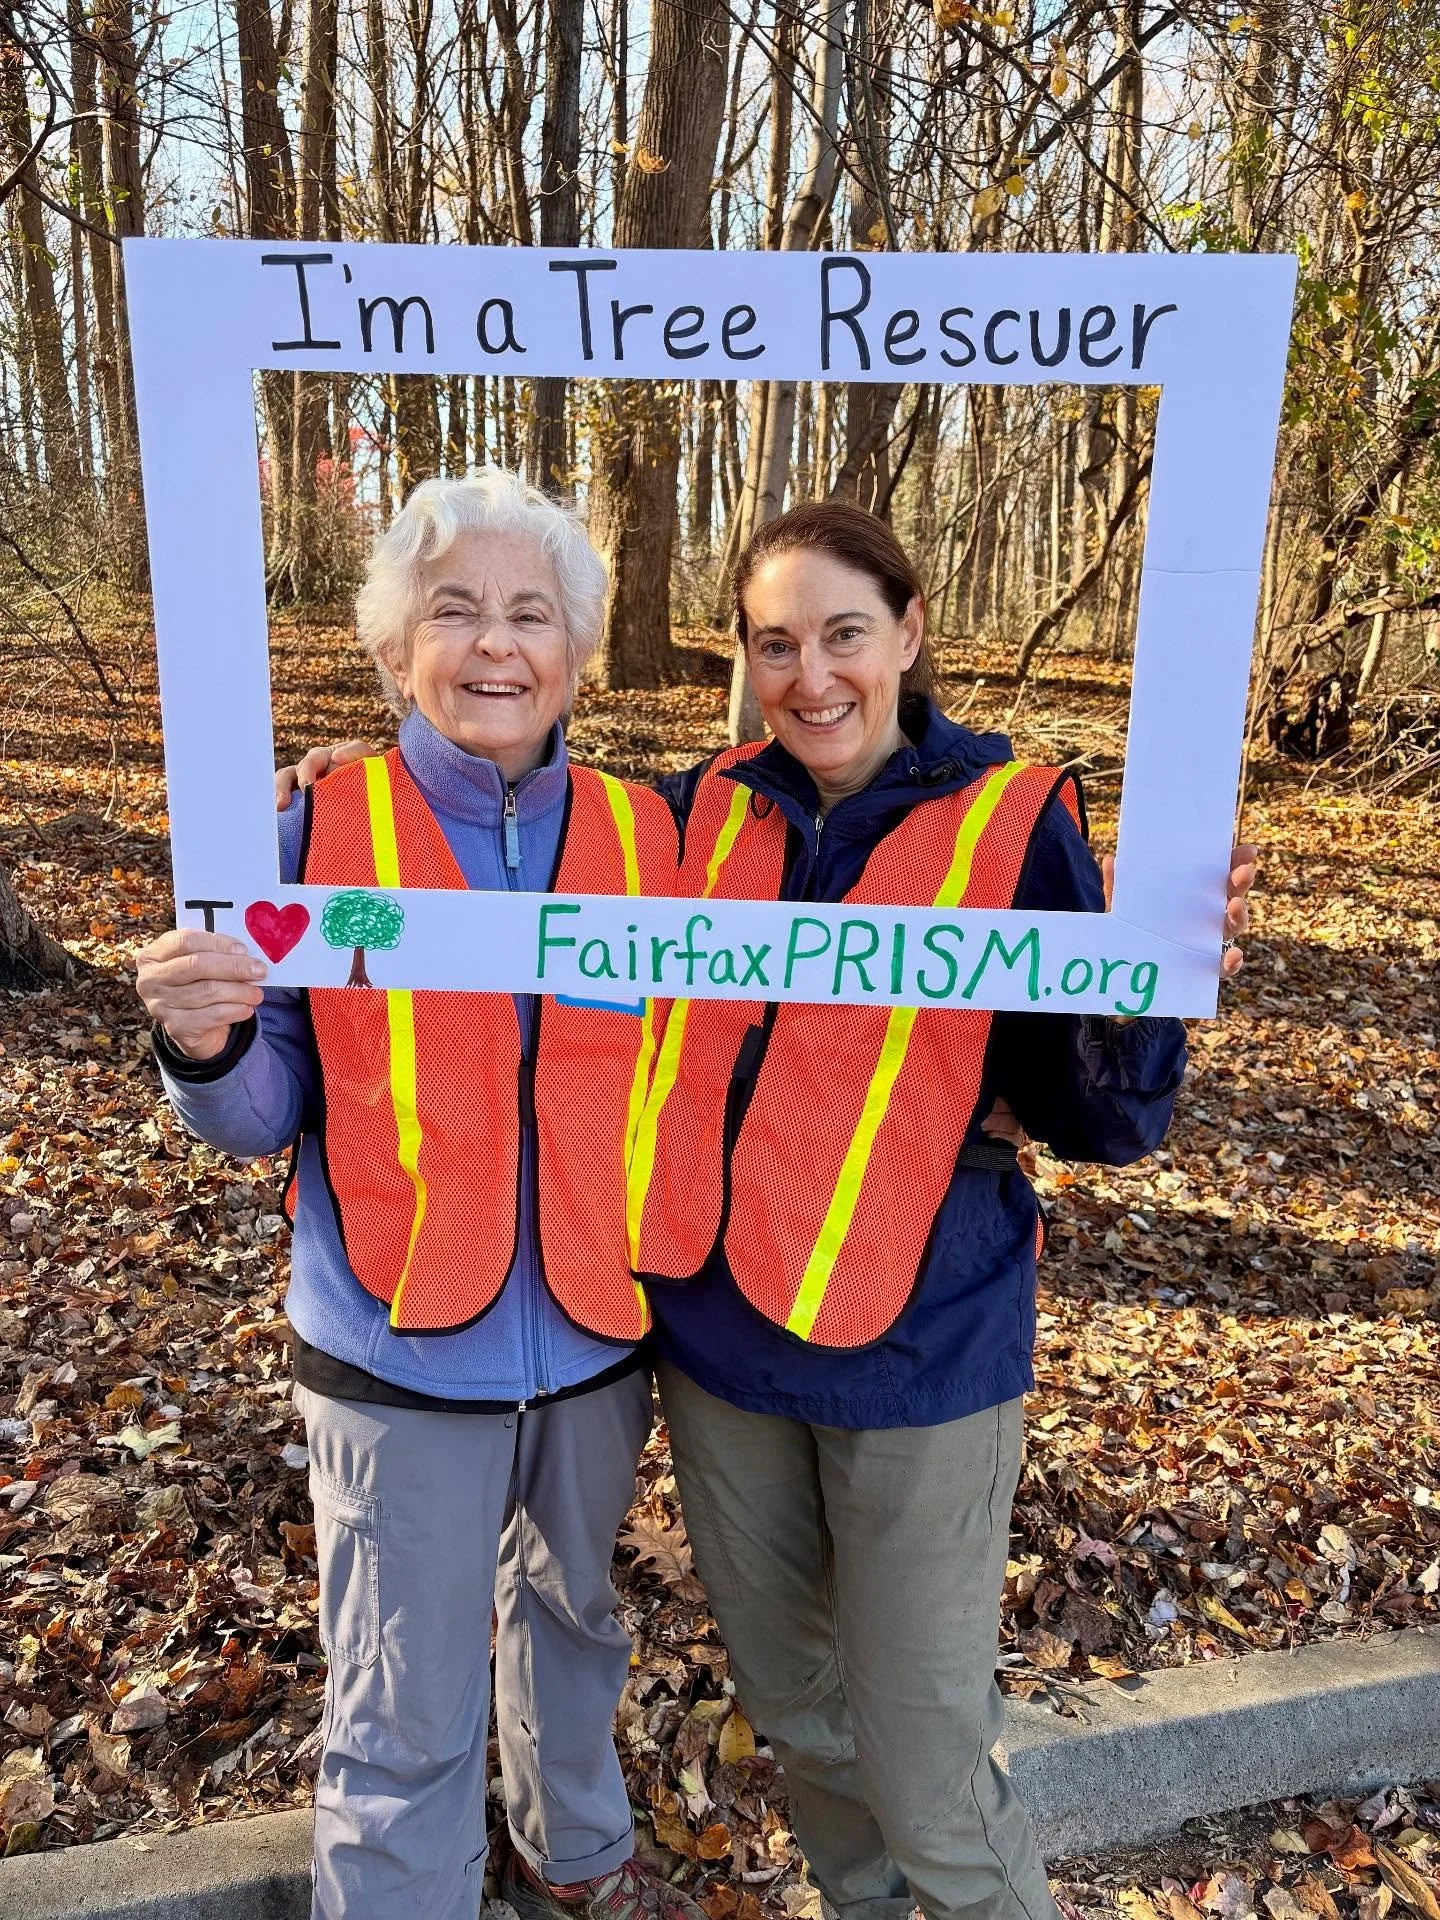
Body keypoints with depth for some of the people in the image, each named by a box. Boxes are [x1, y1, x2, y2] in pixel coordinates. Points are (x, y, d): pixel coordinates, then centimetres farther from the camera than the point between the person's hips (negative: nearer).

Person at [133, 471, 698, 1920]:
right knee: (405, 1721, 8)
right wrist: (203, 1046, -26)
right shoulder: (321, 833, -10)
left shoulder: (643, 837, -3)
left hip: (596, 1336, 4)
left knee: (572, 1620, 26)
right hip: (401, 1357, -3)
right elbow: (265, 1120, -8)